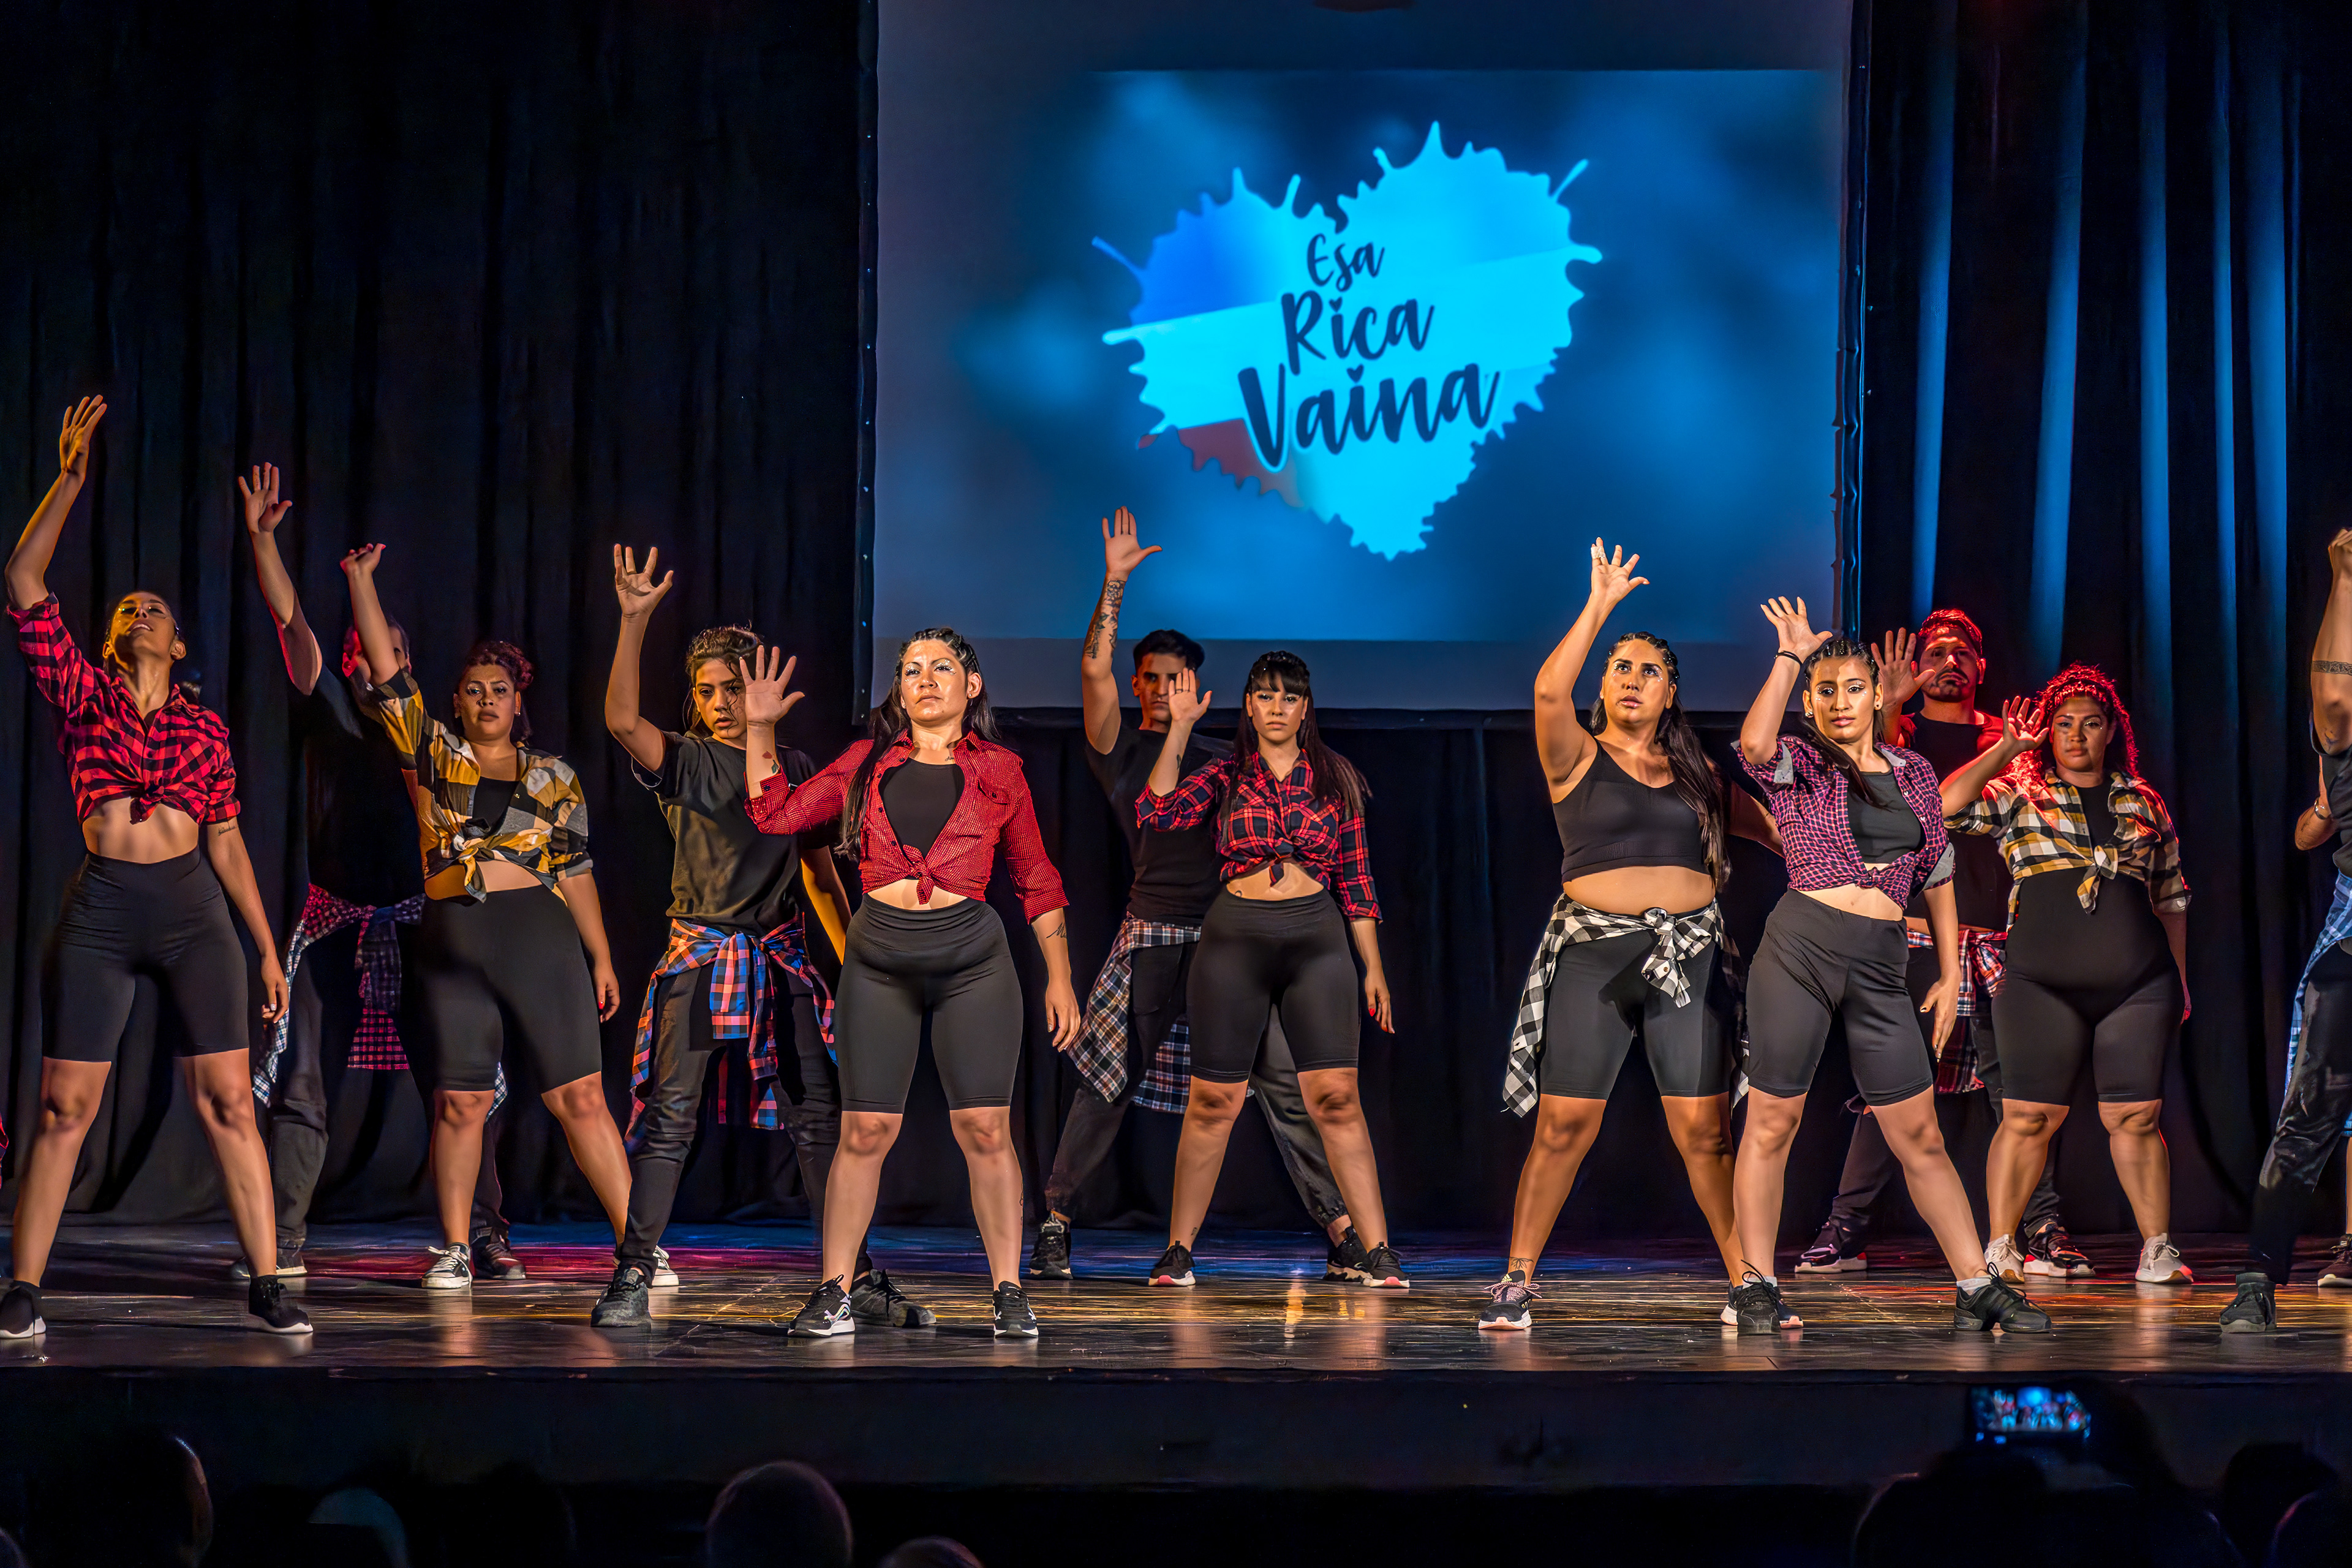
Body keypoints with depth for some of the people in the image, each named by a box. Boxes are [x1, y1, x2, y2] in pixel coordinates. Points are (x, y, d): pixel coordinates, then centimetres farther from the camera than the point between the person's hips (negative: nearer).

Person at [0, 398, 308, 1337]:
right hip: (100, 910, -1)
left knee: (229, 1102, -4)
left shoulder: (204, 727, 13)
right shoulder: (83, 695, 9)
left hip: (193, 910, 1)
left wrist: (266, 946, 11)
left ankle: (266, 1288, -2)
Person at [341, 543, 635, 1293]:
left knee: (580, 1096, -4)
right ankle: (455, 1251, 11)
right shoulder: (433, 754, 10)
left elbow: (575, 869, 12)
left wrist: (601, 958, 10)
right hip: (453, 942, 1)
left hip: (539, 935, -1)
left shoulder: (554, 777, 11)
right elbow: (385, 667, 5)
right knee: (459, 1101, 1)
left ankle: (637, 1246, -3)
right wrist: (361, 581, 3)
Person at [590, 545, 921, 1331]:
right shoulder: (685, 764, 2)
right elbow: (621, 719, -17)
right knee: (669, 1118, -8)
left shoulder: (795, 767, 12)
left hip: (781, 957, 3)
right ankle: (634, 1276, -3)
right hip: (699, 956, -3)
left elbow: (820, 868, 17)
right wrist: (634, 620, -24)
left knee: (820, 1119, -1)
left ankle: (855, 1278, 4)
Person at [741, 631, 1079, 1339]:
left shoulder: (997, 770, 7)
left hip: (972, 960, -1)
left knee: (985, 1129, -5)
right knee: (865, 1130, -1)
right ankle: (834, 1294, 5)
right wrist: (760, 730, 3)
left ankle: (1008, 1293, 3)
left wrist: (1059, 977, 8)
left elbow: (1036, 879, 11)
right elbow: (777, 814, 11)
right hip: (880, 961, 1)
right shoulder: (868, 762, 11)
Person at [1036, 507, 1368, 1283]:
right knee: (1110, 1084, -2)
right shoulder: (1119, 749, 8)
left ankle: (1339, 1225, -5)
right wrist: (1115, 582, -9)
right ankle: (1055, 1217, 10)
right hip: (1155, 929, -3)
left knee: (1282, 1082, -4)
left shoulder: (1215, 761, 21)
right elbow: (1093, 668, -6)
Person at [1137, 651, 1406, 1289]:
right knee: (1212, 1100, 1)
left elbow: (1356, 880, 11)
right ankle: (1178, 1251, 11)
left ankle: (1379, 1253, -5)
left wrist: (1373, 966, 7)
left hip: (1317, 938, 0)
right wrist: (1179, 729, -12)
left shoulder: (1336, 779, 10)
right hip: (1234, 937, 0)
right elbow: (1156, 813, -10)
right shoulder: (1225, 776, 7)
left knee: (1336, 1096, -8)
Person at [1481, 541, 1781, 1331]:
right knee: (1564, 1125, -5)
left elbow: (1780, 831, 19)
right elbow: (1550, 689, -15)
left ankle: (1747, 1281, 4)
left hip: (1689, 954, 3)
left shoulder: (1697, 777, 16)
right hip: (1594, 953, -2)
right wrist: (1601, 604, -11)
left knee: (1705, 1129, -2)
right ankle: (1516, 1282, 4)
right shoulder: (1578, 758, 4)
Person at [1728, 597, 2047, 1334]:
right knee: (1772, 1123, 1)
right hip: (1799, 947, -3)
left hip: (1881, 968, 3)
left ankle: (1976, 1287, 9)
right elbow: (1754, 743, -22)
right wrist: (1791, 655, -11)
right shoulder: (1799, 765, 3)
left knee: (1920, 1139, 6)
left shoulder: (1913, 773, 14)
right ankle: (1755, 1286, 9)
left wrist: (1951, 974, 16)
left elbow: (1937, 874, 21)